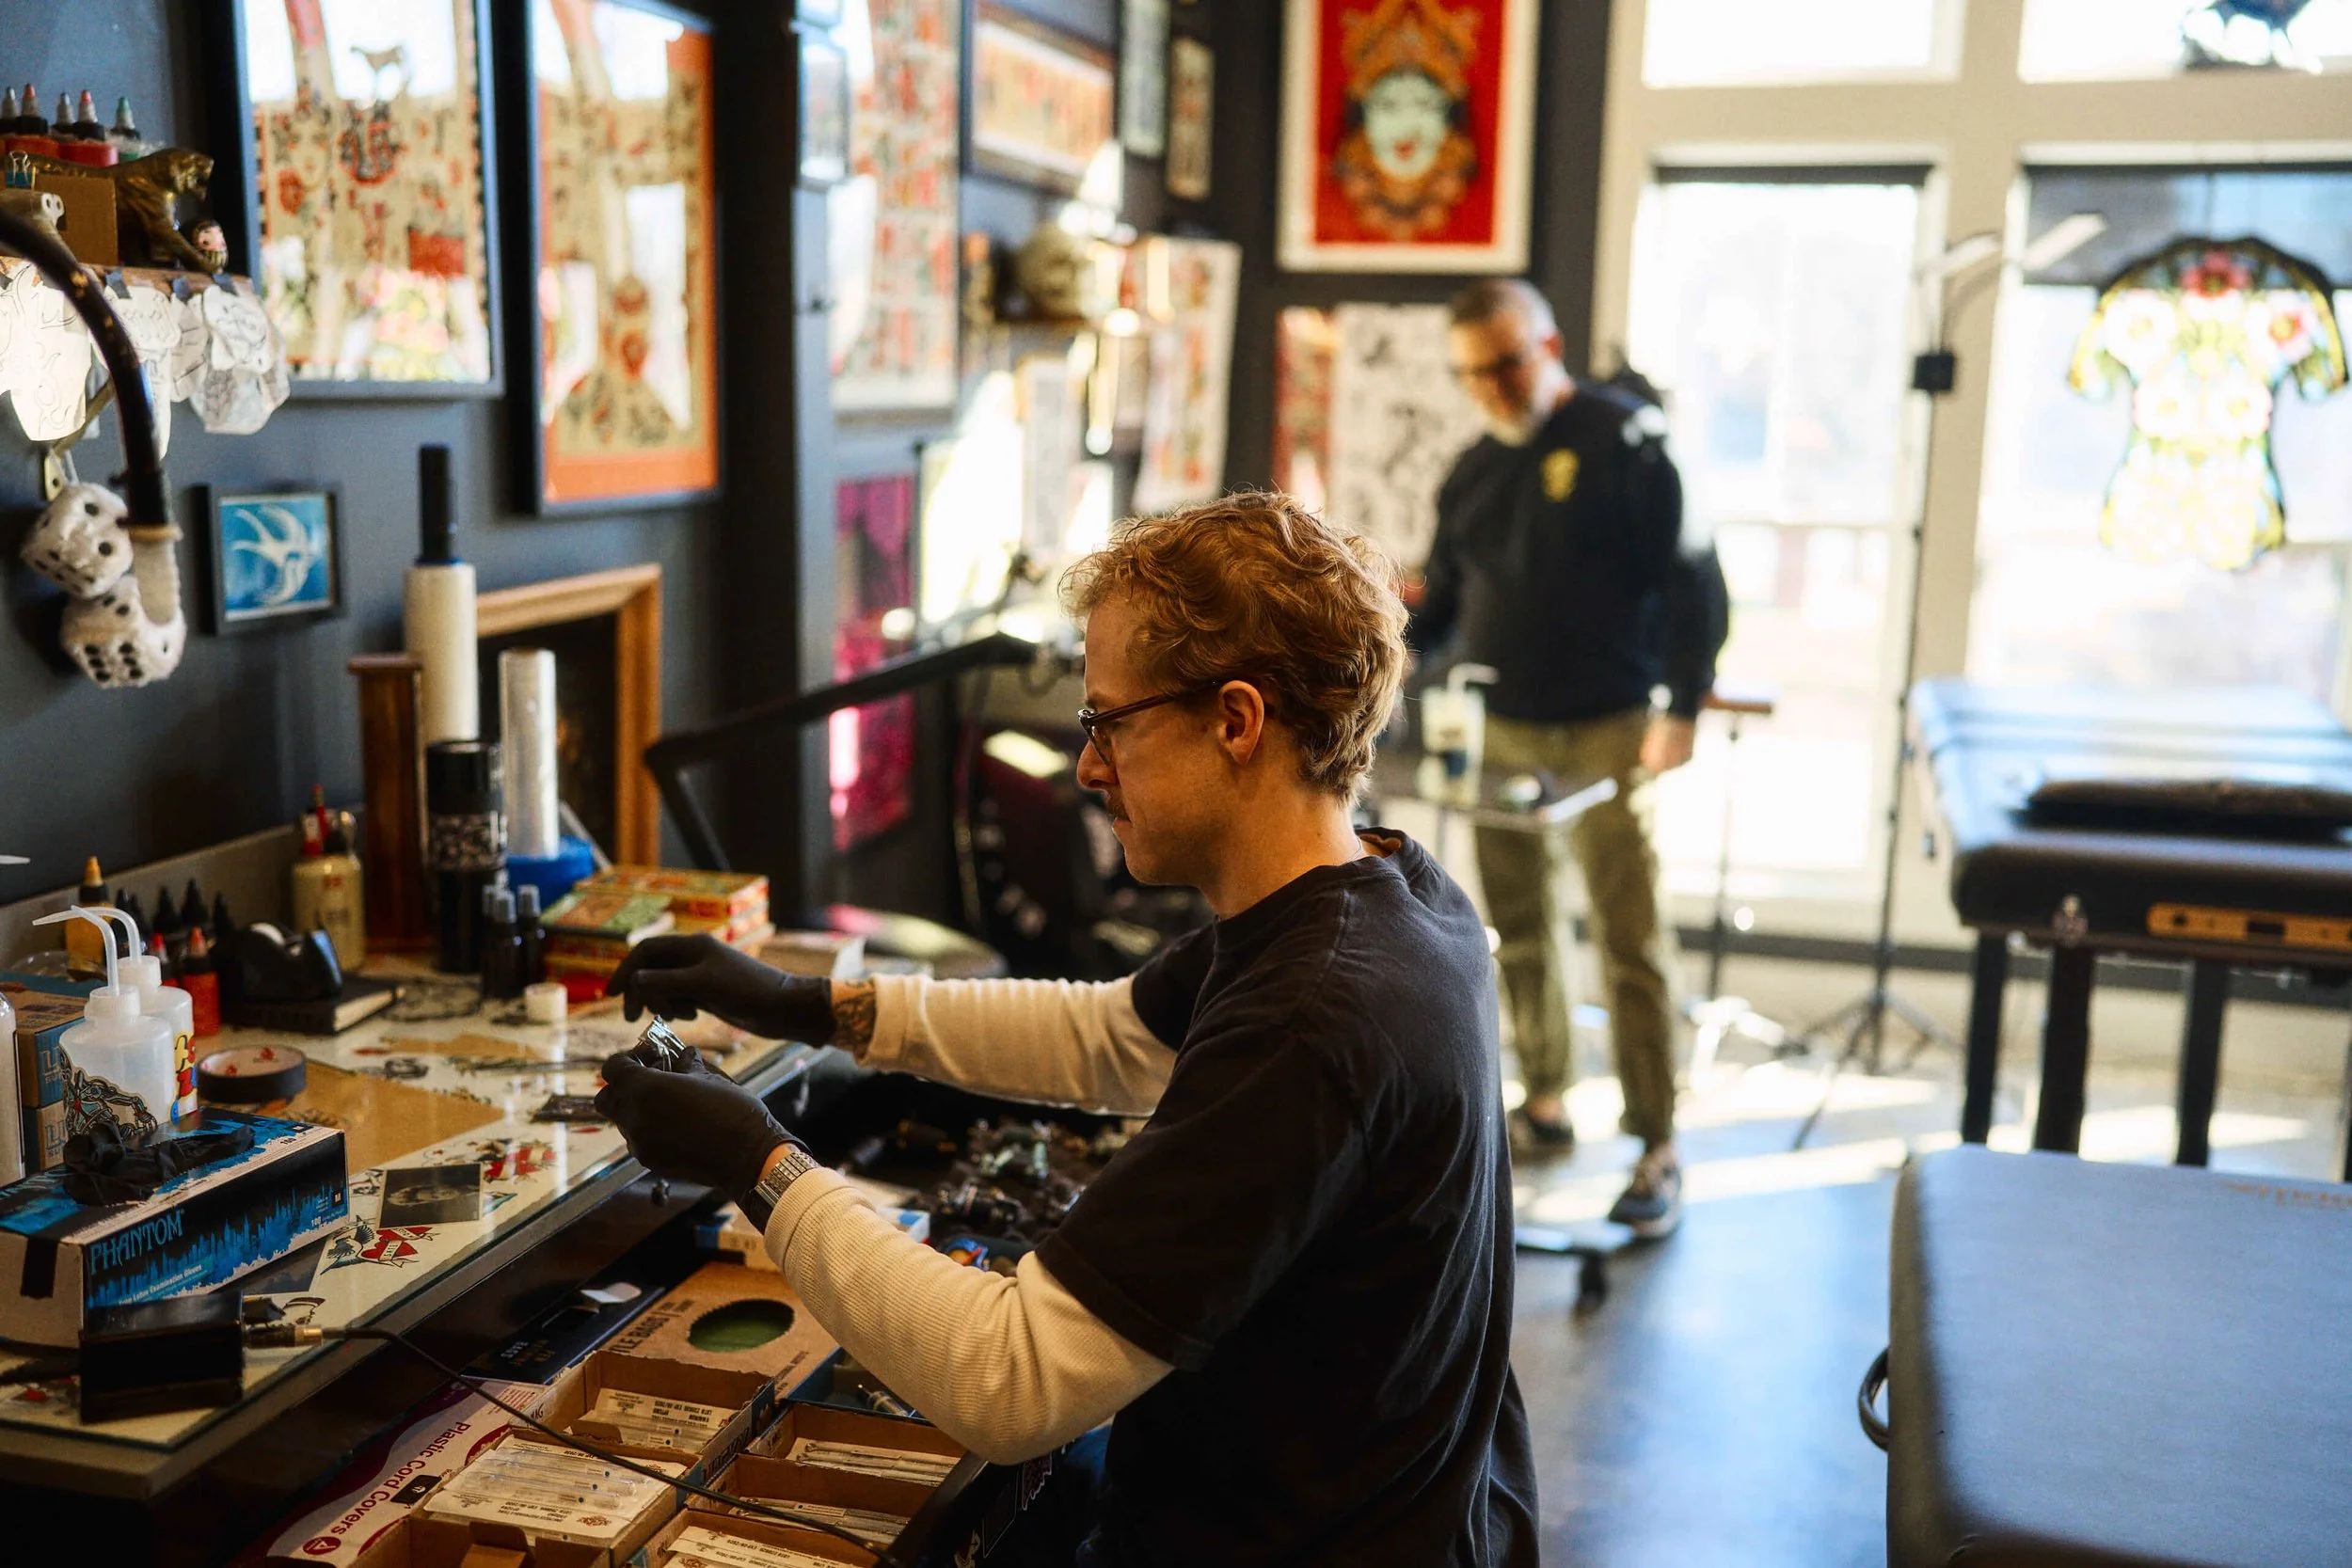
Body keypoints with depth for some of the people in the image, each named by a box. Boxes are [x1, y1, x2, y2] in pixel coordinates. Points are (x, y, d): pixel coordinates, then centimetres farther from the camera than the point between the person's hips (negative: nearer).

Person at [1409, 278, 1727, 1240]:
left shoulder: (1625, 441, -5)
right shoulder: (1471, 475, 14)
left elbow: (1689, 579, -8)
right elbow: (1442, 596, 21)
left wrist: (1682, 707, -14)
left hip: (1606, 732, -6)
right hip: (1500, 734, 6)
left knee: (1629, 936, -6)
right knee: (1521, 926, 11)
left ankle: (1657, 1150, 1)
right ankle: (1545, 1104, 26)